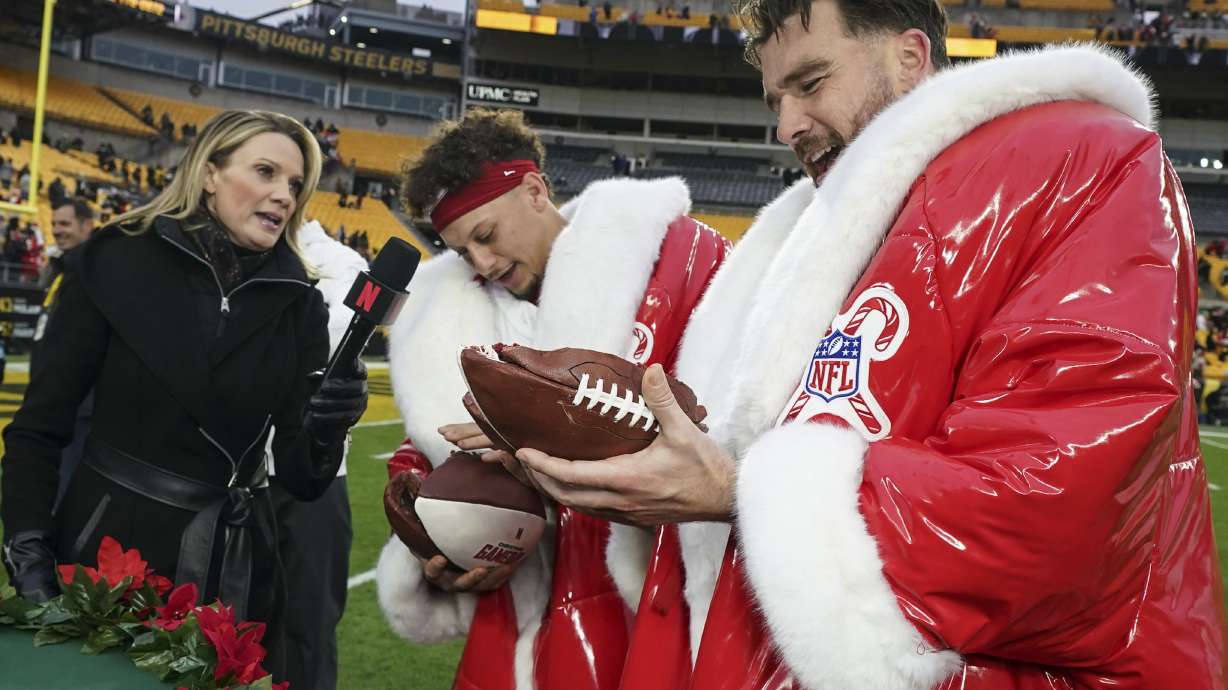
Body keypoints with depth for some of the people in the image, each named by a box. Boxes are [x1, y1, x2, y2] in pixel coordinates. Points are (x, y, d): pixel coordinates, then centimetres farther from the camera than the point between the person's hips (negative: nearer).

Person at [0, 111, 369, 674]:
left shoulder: (298, 304, -1)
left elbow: (301, 480, -3)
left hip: (234, 565, 2)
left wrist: (325, 433, -22)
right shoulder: (115, 263, -7)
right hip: (105, 547, -2)